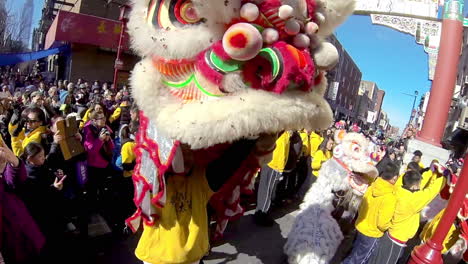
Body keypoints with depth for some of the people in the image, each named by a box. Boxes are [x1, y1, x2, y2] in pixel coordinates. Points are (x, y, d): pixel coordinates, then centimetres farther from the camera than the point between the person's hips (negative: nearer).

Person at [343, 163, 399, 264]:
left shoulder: (372, 187, -9)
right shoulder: (390, 197, -28)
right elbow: (382, 223, -25)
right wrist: (391, 224, -4)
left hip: (361, 227, 6)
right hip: (371, 234, -6)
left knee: (356, 253, 27)